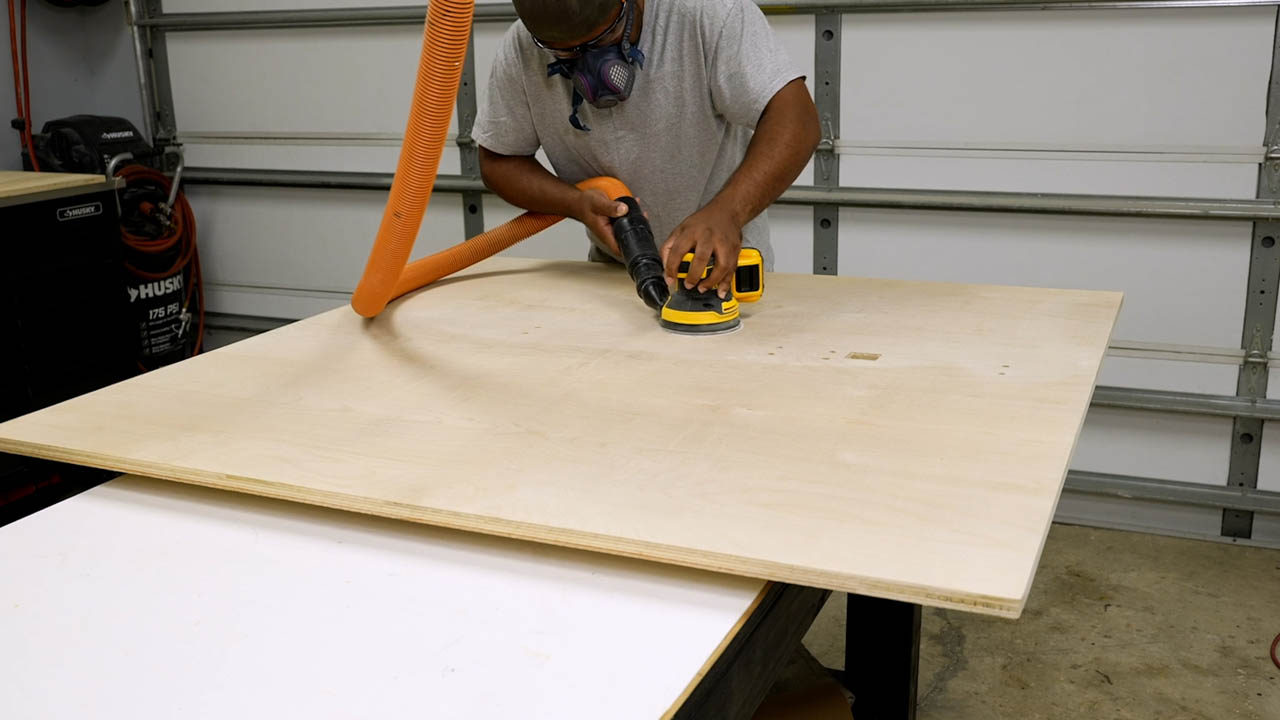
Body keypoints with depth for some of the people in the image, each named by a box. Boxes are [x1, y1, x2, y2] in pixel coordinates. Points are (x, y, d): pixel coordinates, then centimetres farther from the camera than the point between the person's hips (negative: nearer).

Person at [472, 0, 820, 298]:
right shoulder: (520, 50, -13)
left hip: (723, 264, -2)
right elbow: (498, 160, -2)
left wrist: (726, 212, -45)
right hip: (613, 272, 2)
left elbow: (794, 121, -28)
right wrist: (577, 203, -20)